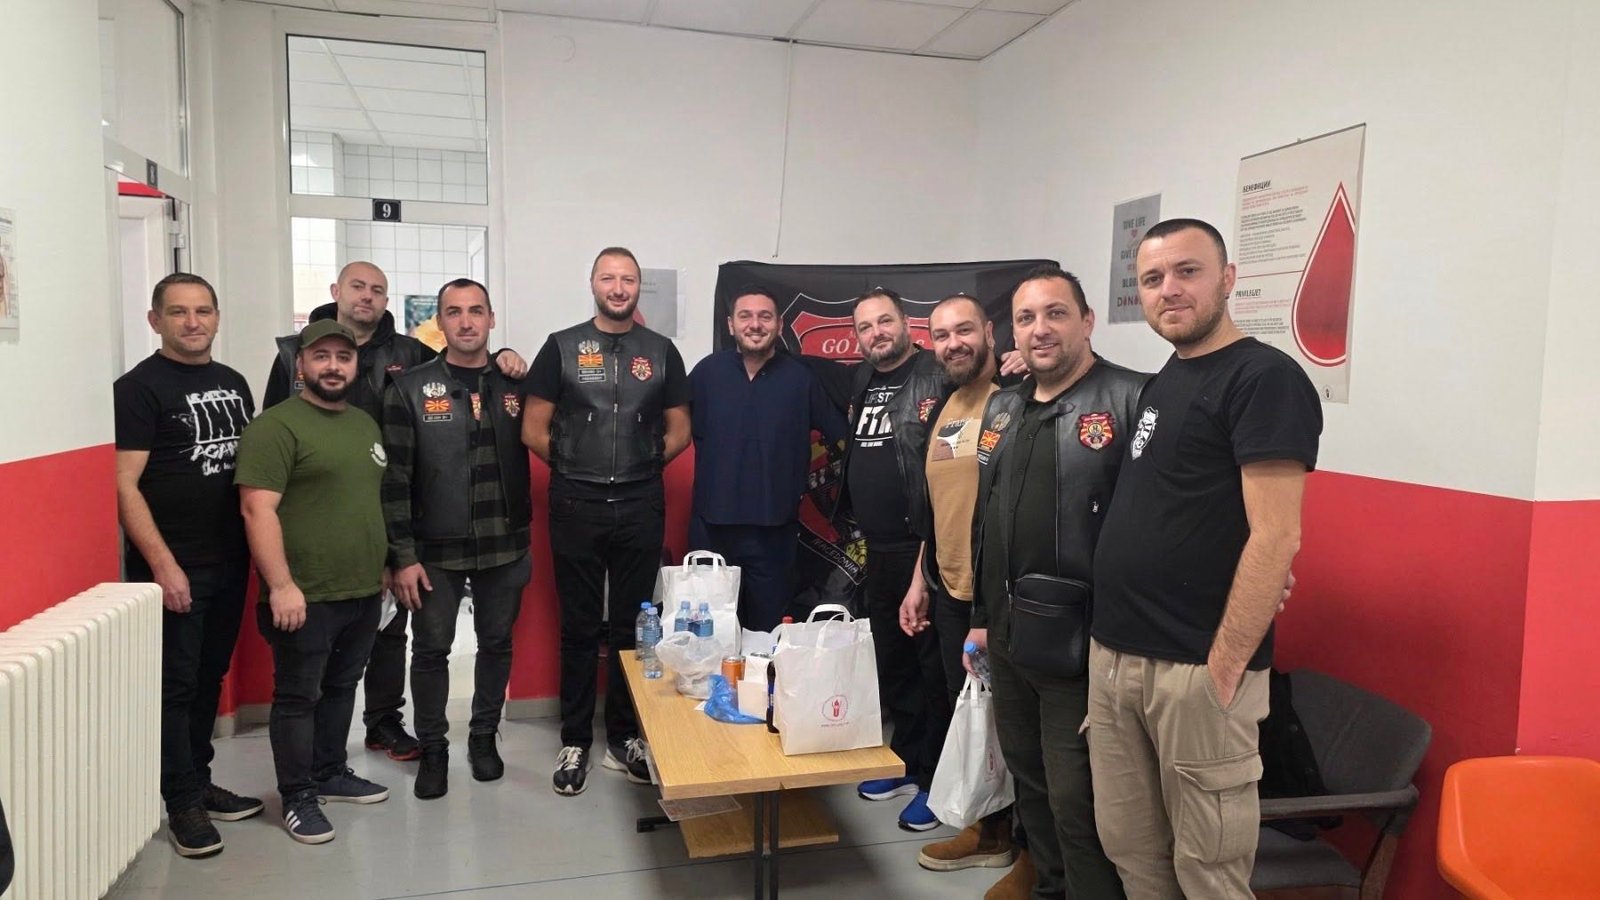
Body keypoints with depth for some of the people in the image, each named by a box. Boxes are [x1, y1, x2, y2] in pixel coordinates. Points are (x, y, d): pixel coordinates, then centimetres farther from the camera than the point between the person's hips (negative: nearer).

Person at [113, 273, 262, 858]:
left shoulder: (233, 382, 12)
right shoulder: (140, 387, -8)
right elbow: (124, 485, -13)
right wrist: (163, 564, -18)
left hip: (230, 562, 6)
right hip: (172, 567, -6)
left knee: (209, 678, 15)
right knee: (175, 684, 2)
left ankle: (199, 781, 28)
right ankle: (183, 804, 12)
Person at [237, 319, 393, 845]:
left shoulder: (366, 424, 13)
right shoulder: (276, 426, -11)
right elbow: (257, 509, -18)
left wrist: (383, 569, 20)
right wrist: (281, 585, -22)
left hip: (364, 592, 7)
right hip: (306, 598, -7)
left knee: (341, 688, 19)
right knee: (298, 697, 5)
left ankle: (331, 773, 34)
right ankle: (298, 797, 18)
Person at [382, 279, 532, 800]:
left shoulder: (516, 384, 3)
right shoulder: (411, 388, -4)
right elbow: (395, 478, -7)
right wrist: (403, 557, -10)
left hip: (504, 547, 2)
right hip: (436, 549, -2)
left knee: (497, 644, 13)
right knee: (431, 649, 7)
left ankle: (484, 737, 32)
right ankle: (432, 748, 25)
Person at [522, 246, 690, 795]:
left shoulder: (661, 352, 7)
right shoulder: (562, 347, 2)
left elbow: (678, 432, 11)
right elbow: (533, 430, 1)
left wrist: (642, 466, 5)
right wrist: (574, 465, 5)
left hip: (641, 507, 2)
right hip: (577, 505, -1)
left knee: (632, 625, 9)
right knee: (579, 627, 6)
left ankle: (625, 738, 22)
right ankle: (575, 742, 18)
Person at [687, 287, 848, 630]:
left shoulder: (801, 377, 0)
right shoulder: (707, 371, 1)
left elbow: (841, 435, 6)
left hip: (773, 528, 0)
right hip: (712, 526, 1)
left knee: (768, 629, 12)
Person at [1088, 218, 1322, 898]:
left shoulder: (1265, 378, -11)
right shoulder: (1163, 382, 14)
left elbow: (1276, 537, -17)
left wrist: (1222, 670, -18)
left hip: (1197, 670, -7)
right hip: (1113, 657, 8)